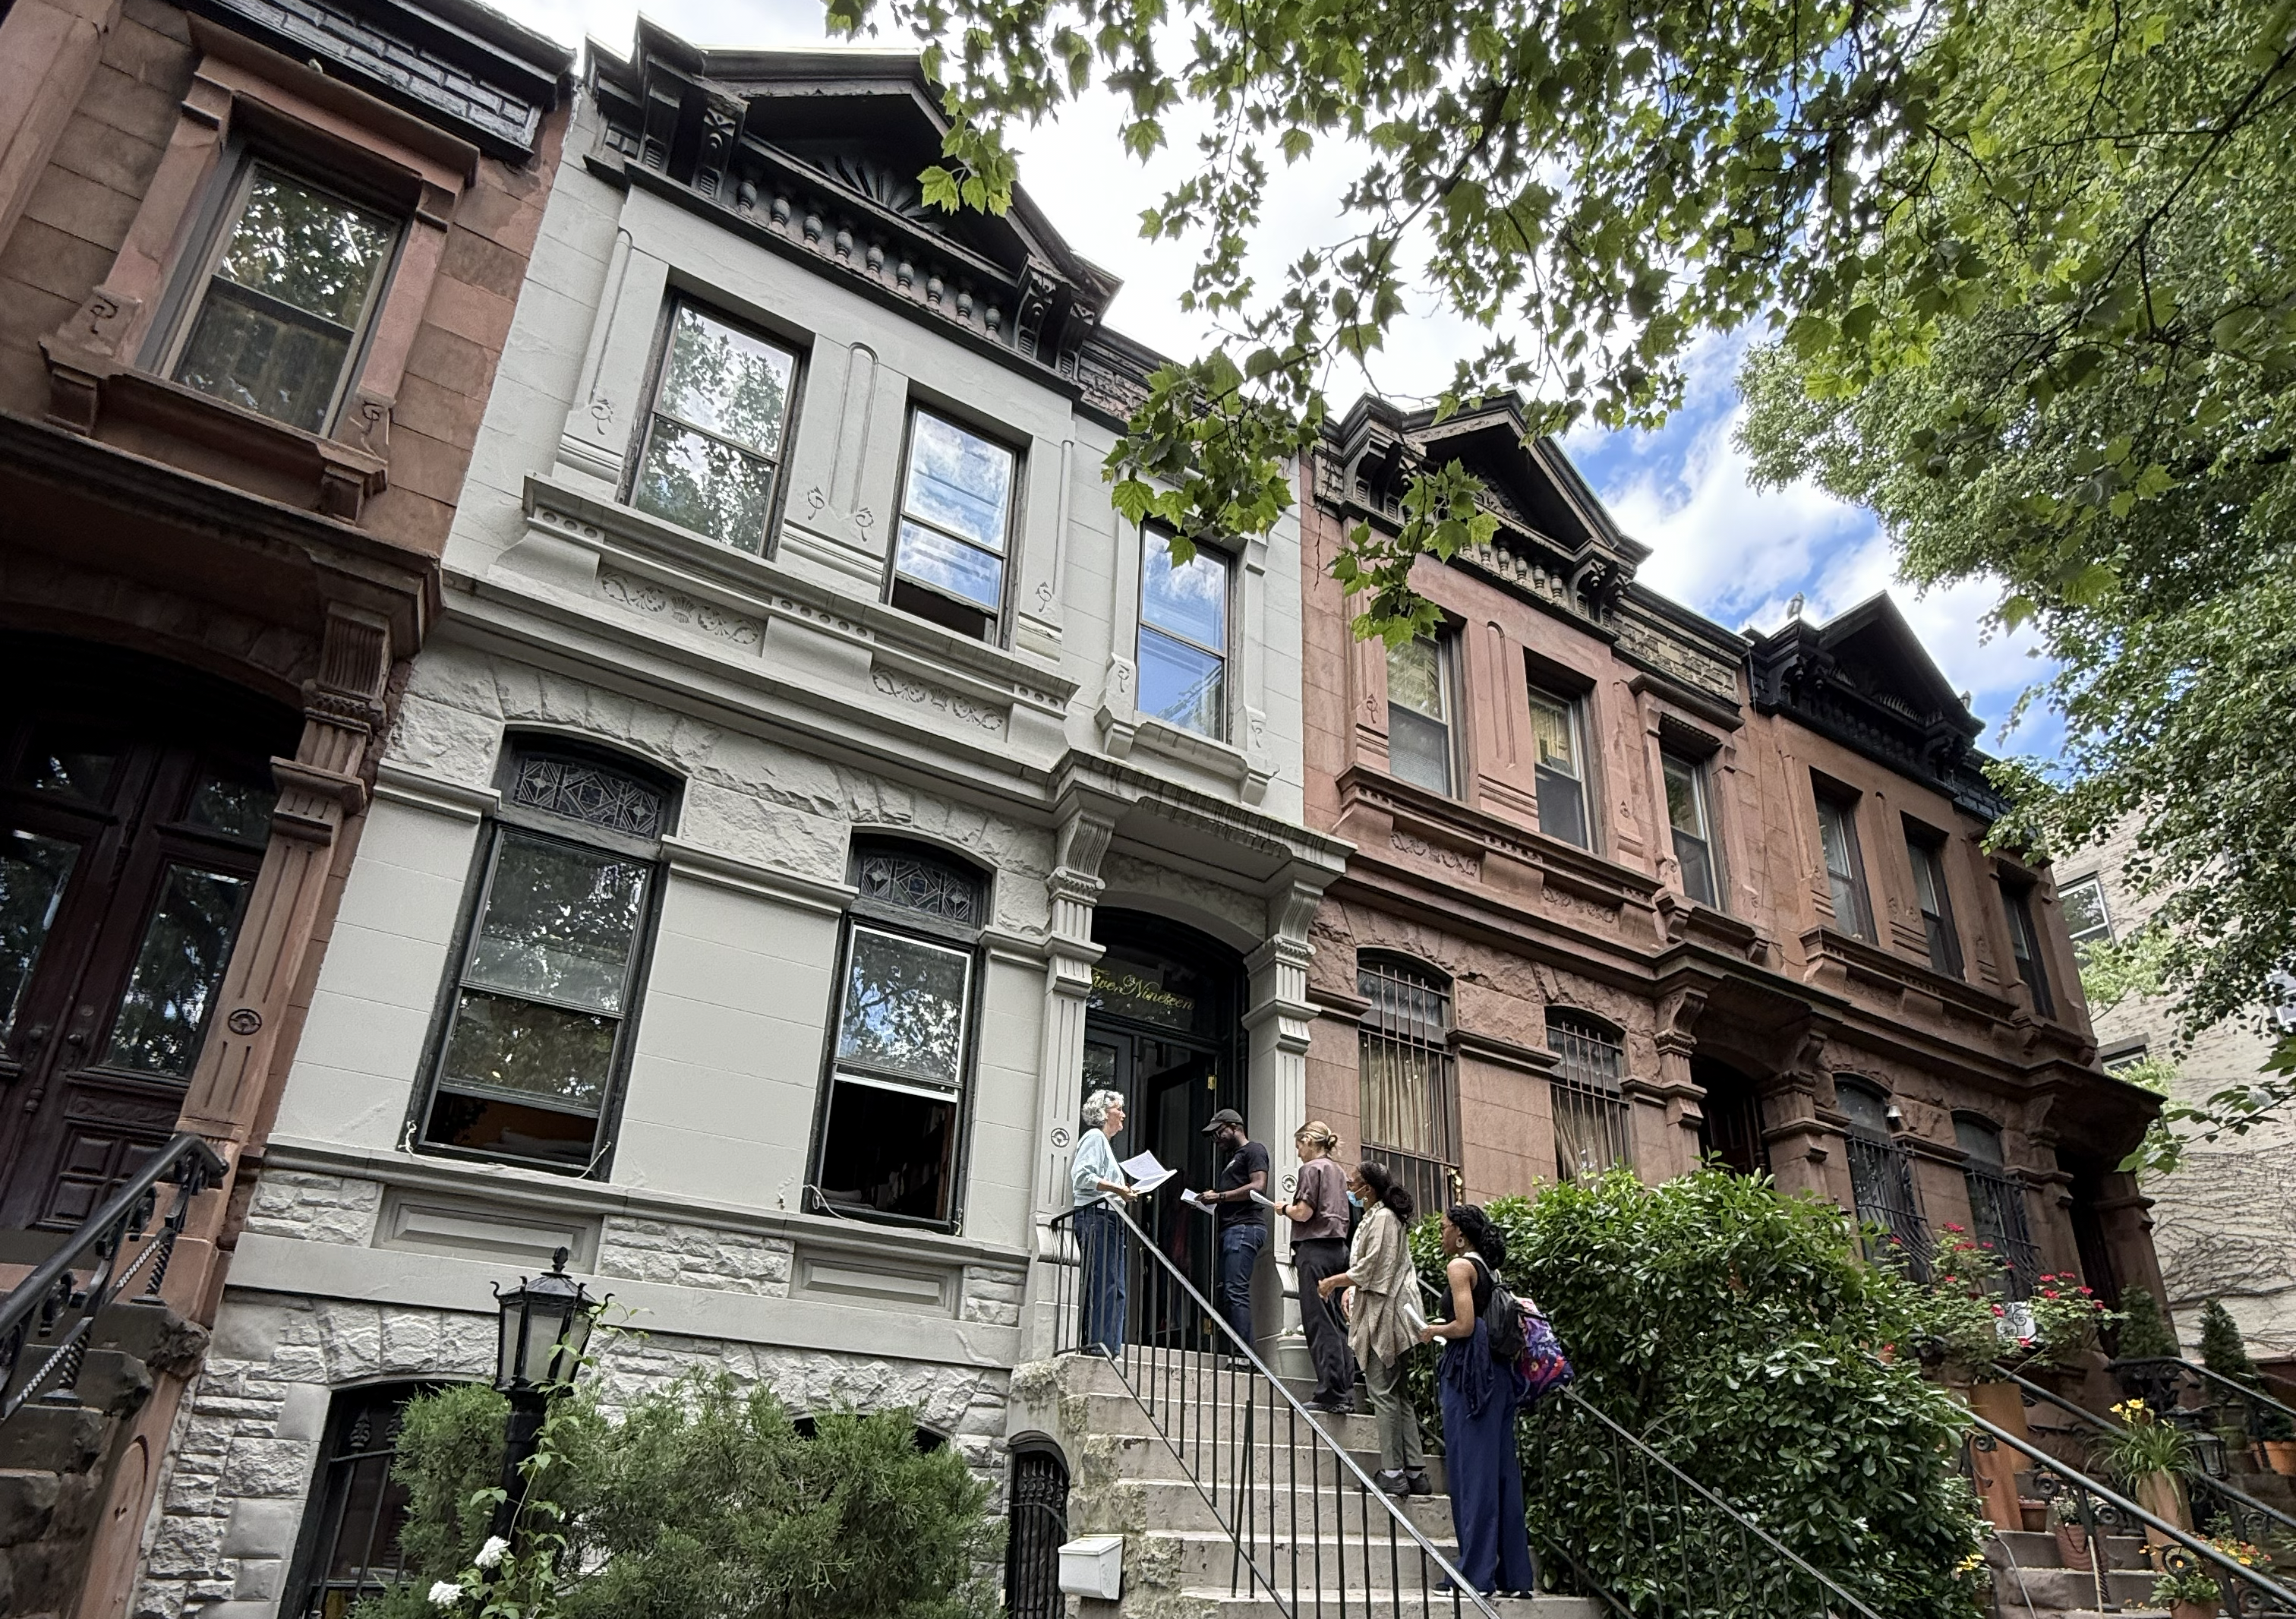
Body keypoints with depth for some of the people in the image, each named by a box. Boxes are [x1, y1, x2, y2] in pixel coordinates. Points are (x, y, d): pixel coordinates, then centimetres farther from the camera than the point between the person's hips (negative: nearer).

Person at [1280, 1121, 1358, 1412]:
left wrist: (1285, 1208, 4)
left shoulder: (1312, 1168, -6)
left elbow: (1304, 1213, -15)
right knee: (1337, 1323, 8)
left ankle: (1331, 1393, -9)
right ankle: (1346, 1393, 7)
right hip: (1339, 1247, 9)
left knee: (1319, 1323, -7)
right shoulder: (1338, 1172, 19)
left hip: (1315, 1248, -9)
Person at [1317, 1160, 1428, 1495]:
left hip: (1382, 1315, -11)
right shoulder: (1380, 1216, 18)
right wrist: (1348, 1288, 12)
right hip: (1383, 1315, 11)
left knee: (1384, 1392, -7)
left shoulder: (1382, 1217, -13)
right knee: (1399, 1395, 11)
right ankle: (1415, 1473, 13)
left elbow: (1372, 1267, -18)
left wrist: (1333, 1282, -7)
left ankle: (1392, 1474, -4)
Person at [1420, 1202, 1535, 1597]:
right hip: (1498, 1375, 9)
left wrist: (1432, 1331, -2)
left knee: (1471, 1469, -4)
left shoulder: (1460, 1265, -10)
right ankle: (1514, 1575, 14)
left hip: (1468, 1372, -9)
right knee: (1502, 1470, 10)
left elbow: (1464, 1326, -19)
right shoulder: (1489, 1268, 14)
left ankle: (1477, 1574, 0)